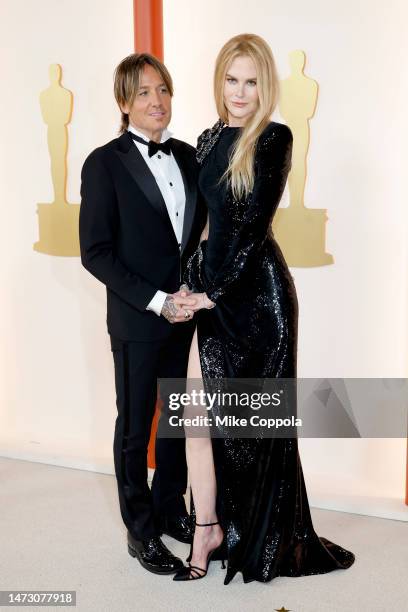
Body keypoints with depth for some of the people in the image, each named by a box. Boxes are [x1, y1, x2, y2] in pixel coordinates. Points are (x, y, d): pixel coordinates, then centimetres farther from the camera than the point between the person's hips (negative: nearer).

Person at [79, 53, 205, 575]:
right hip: (136, 319, -5)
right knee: (135, 426, 9)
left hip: (186, 313, 5)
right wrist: (156, 301, -16)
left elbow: (202, 229, 12)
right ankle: (140, 530, 26)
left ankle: (170, 508, 36)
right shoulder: (104, 164, -8)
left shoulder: (188, 156, 7)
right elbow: (95, 252, -11)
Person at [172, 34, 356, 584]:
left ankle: (268, 535, 29)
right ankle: (209, 529, 18)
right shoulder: (209, 141, 11)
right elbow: (205, 218, 14)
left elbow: (256, 224, -12)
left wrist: (218, 290, -13)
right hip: (211, 291, 5)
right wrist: (196, 285, 4)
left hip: (255, 290, -5)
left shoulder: (275, 138, -6)